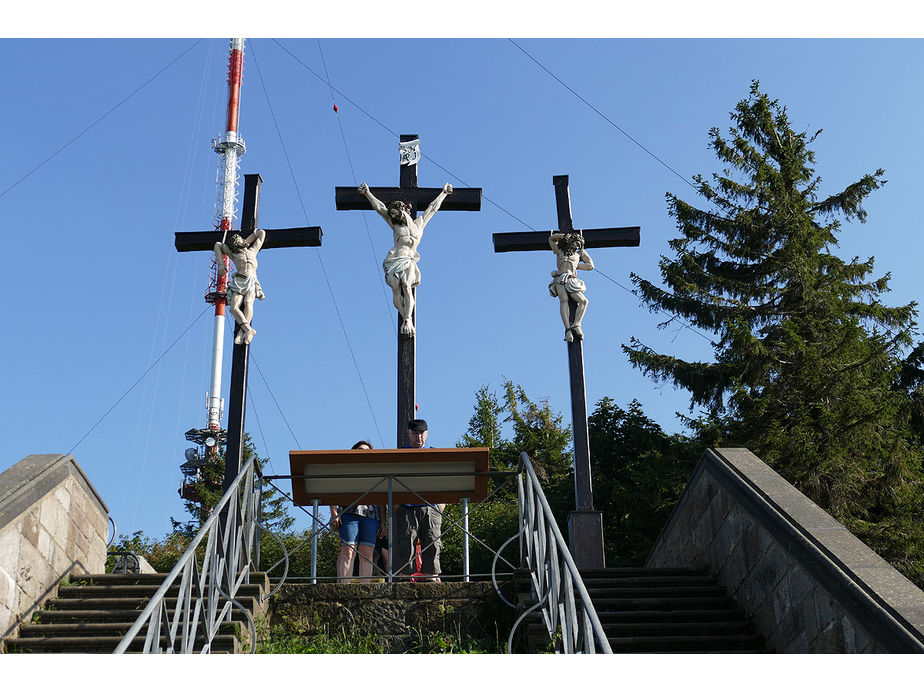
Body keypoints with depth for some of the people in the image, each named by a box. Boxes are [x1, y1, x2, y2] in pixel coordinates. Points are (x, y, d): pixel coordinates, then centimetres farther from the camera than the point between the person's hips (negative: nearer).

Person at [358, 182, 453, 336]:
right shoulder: (395, 225, 23)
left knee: (406, 286, -24)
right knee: (396, 289, -20)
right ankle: (407, 319, -15)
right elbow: (380, 207, 26)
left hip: (409, 261, -1)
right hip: (394, 259, 1)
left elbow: (433, 207, 34)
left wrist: (443, 193, 44)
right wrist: (367, 193, 29)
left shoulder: (419, 223, 23)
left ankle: (407, 321, -31)